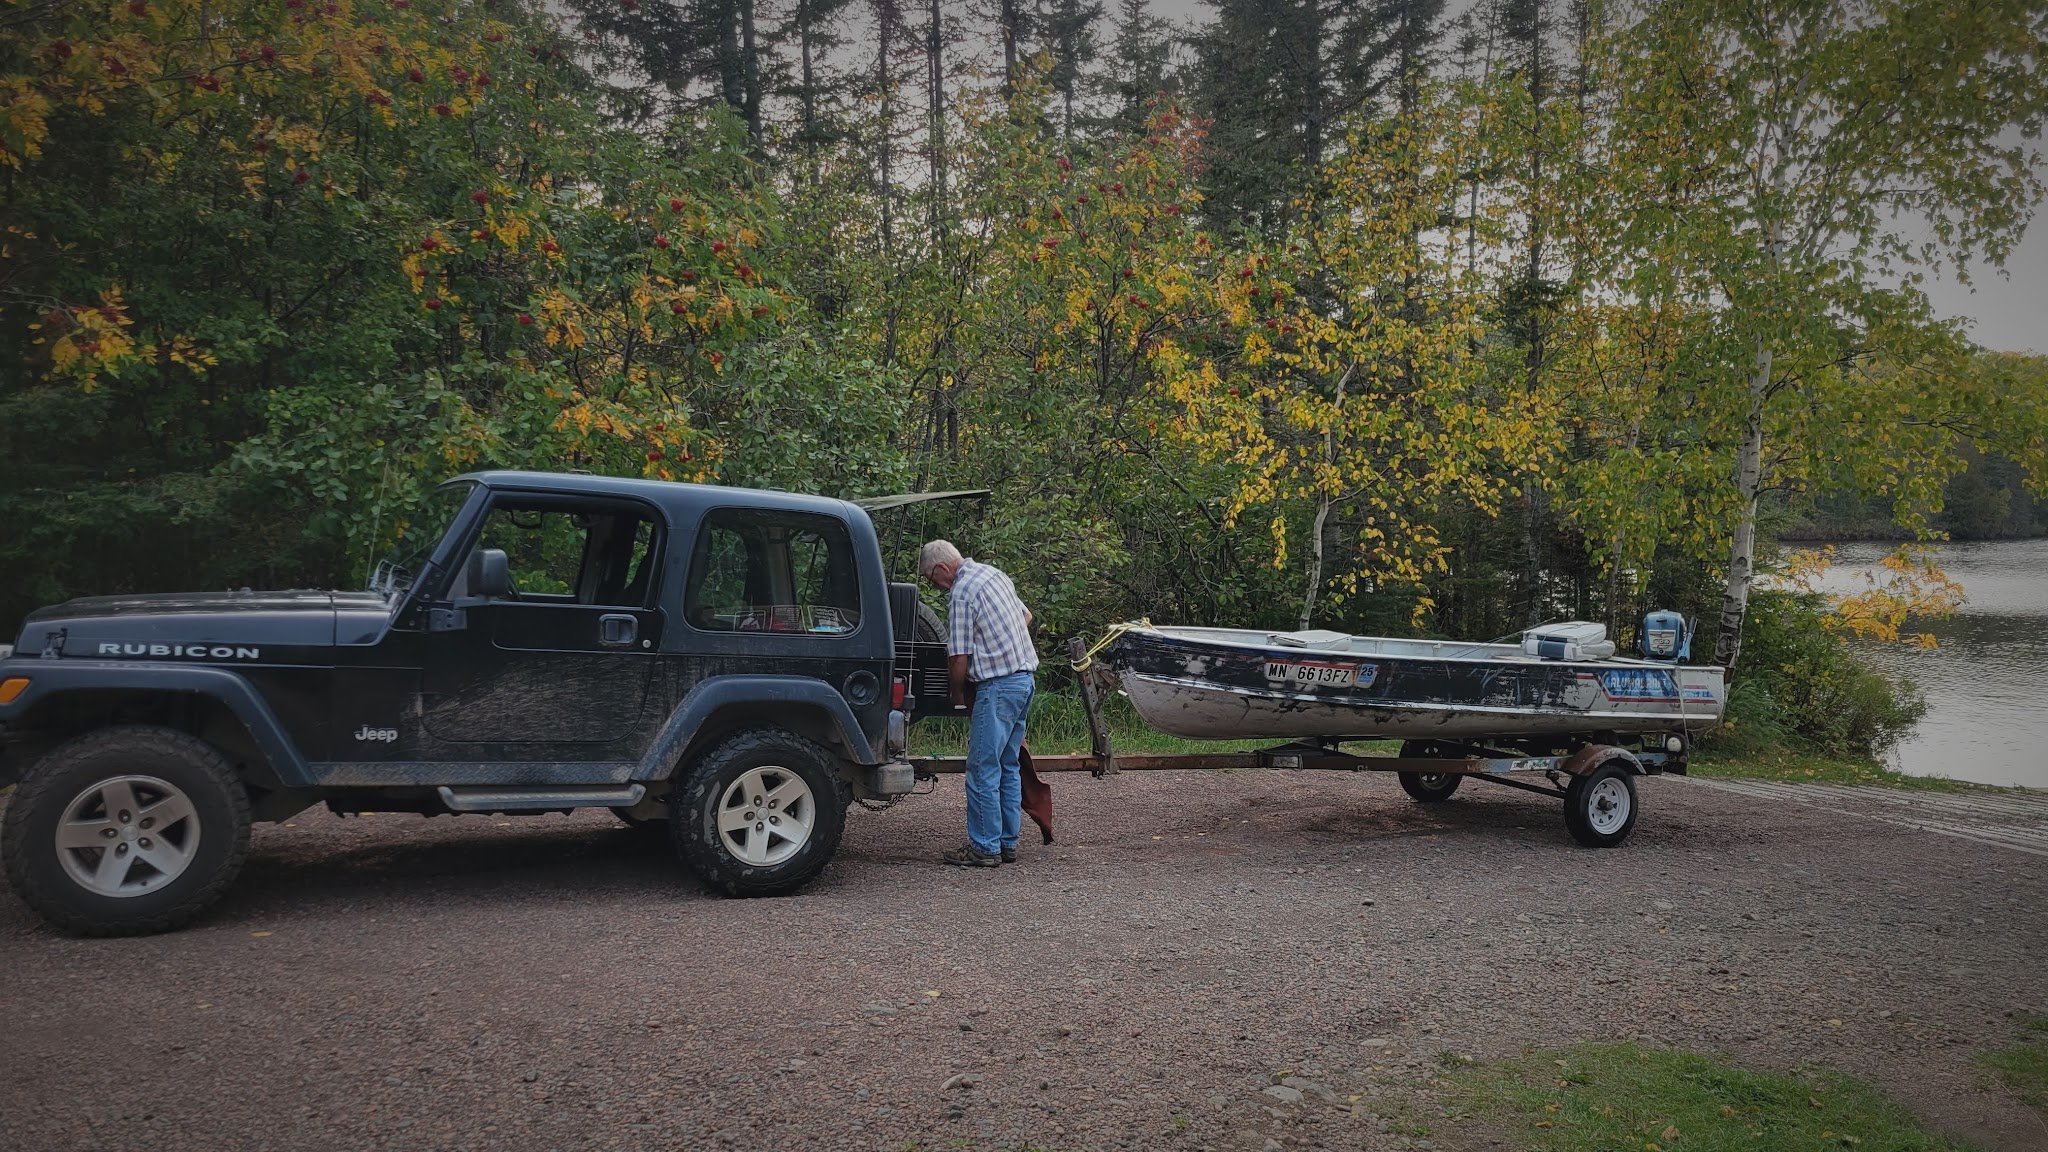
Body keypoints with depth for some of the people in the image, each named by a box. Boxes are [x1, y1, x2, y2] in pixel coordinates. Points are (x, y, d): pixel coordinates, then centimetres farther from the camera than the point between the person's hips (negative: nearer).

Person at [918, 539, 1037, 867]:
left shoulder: (960, 595, -13)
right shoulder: (993, 573, 14)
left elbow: (959, 658, -13)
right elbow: (1026, 616, 27)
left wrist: (957, 695, 3)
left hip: (998, 685, -9)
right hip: (1025, 676, 9)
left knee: (983, 769, -3)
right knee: (1007, 766, 13)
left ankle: (985, 847, 0)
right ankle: (1007, 842, 18)